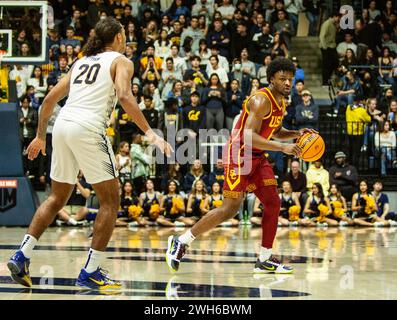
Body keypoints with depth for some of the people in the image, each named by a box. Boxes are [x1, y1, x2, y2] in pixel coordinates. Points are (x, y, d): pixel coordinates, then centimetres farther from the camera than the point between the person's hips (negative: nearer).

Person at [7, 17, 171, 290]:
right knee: (111, 200, 3)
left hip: (62, 125, 7)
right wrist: (150, 134, -17)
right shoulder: (120, 61, 7)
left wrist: (40, 136, 34)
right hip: (88, 128, -7)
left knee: (57, 198, 20)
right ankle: (90, 272, -1)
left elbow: (50, 98, 24)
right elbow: (124, 96, -13)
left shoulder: (82, 62, 25)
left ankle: (22, 256, 11)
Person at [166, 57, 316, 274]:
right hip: (239, 155, -9)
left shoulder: (281, 102, 11)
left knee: (273, 204, 2)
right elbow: (248, 137, -28)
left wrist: (296, 134, 9)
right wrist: (282, 147, -31)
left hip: (257, 157, 9)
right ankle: (181, 242, -3)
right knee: (230, 209, -13)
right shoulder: (261, 100, -19)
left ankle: (265, 260, 8)